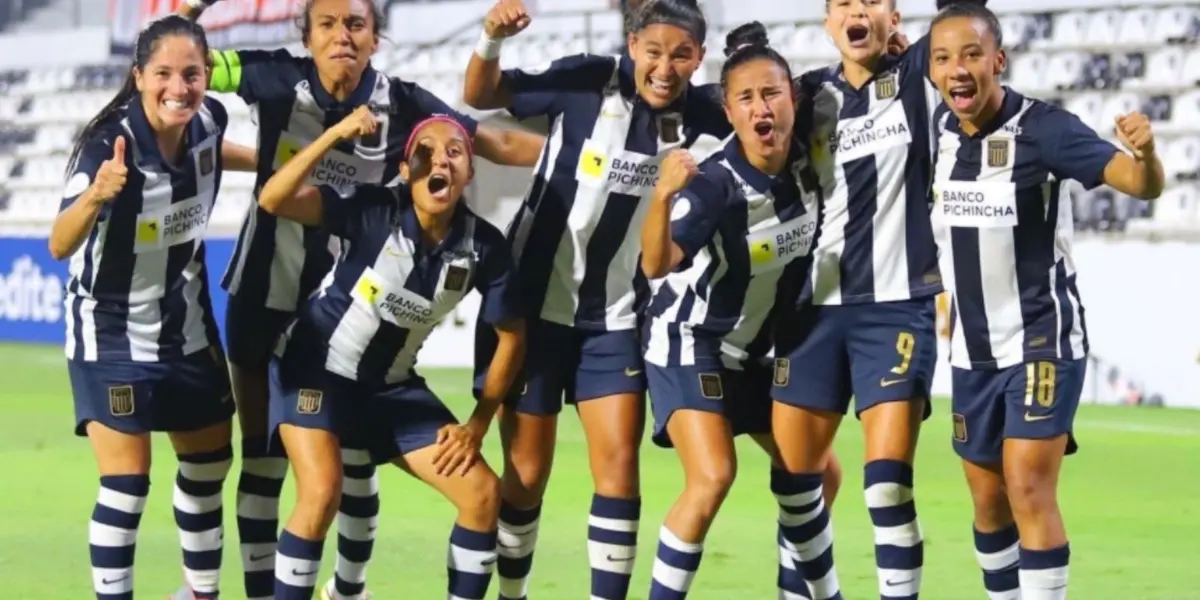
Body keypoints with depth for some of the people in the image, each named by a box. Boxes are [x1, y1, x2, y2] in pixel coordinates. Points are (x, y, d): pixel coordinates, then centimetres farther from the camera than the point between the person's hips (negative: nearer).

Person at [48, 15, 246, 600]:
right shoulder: (110, 144, -29)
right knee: (127, 481, -14)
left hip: (187, 326, 6)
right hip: (112, 332, -6)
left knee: (210, 466, 16)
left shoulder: (208, 121, -12)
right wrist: (95, 196, -61)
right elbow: (59, 245, -44)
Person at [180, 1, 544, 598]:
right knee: (263, 457, 4)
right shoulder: (279, 80, -12)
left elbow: (500, 144, -6)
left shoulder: (402, 105, -10)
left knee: (357, 458, 9)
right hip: (266, 297, -1)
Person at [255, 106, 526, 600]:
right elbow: (272, 201, -37)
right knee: (322, 493, -26)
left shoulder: (483, 245, -14)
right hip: (315, 366, -5)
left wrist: (477, 424, -4)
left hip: (392, 384, 5)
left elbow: (511, 336, 0)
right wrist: (336, 134, -46)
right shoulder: (374, 210, -25)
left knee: (482, 493, -3)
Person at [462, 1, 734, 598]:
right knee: (527, 471, 5)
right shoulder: (587, 81, -15)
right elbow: (480, 97, -7)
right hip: (531, 305, -2)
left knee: (618, 463, -6)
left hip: (616, 319, 2)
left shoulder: (705, 119, -6)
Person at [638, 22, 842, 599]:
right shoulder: (715, 183, -29)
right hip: (688, 339, -7)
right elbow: (656, 264, -42)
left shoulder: (807, 163, -11)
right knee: (712, 478, -23)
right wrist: (663, 197, -60)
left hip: (756, 346, 7)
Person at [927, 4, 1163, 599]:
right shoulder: (941, 128, 0)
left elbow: (1140, 185, -29)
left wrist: (1145, 153, -49)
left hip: (1042, 337, -6)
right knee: (989, 500, 12)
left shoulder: (1043, 127, -18)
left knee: (1029, 489, -15)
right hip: (973, 347, 6)